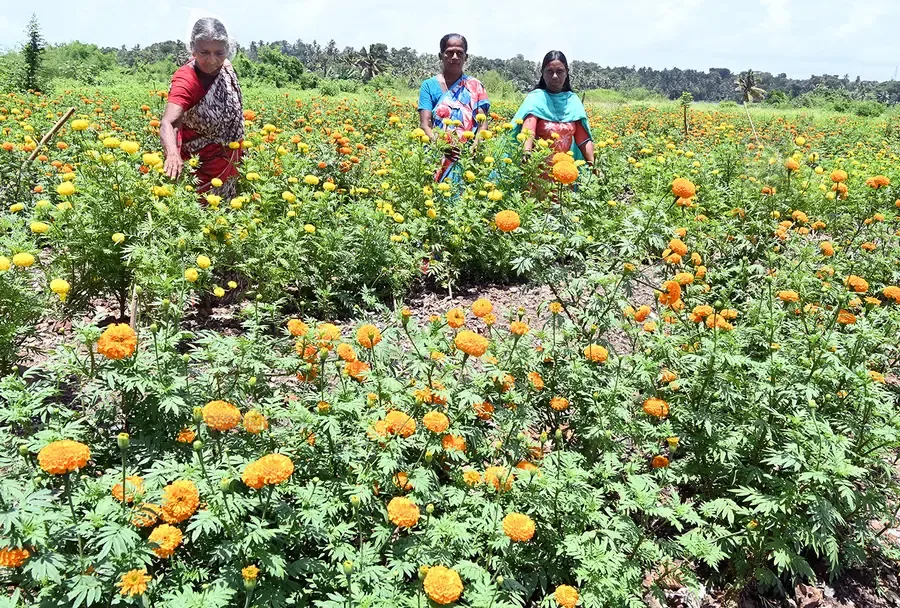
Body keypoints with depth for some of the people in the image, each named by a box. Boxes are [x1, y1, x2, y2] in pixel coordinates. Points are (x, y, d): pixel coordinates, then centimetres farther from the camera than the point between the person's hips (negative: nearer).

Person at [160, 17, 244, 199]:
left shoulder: (225, 66, -10)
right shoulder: (186, 80, -29)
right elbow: (168, 123, -46)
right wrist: (172, 154, -63)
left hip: (229, 162, 6)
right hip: (201, 166, -6)